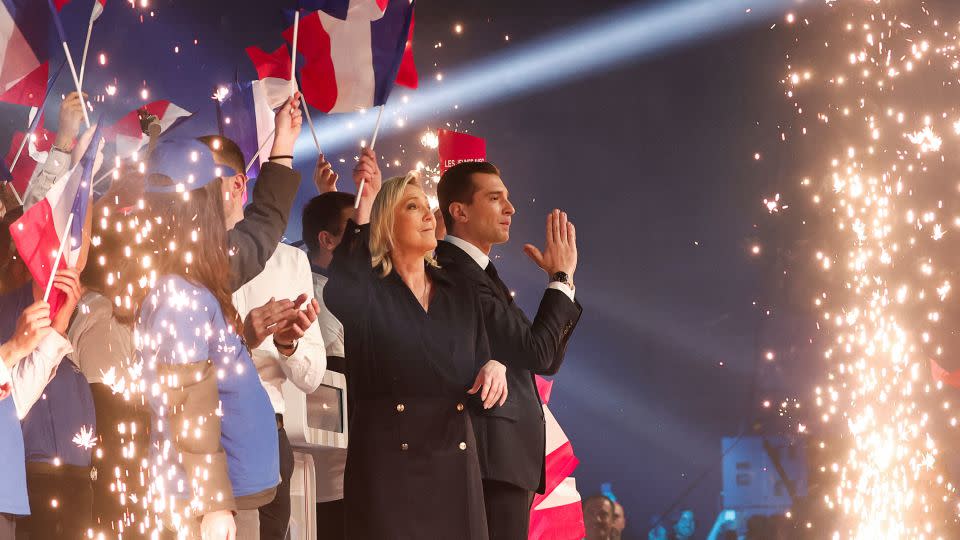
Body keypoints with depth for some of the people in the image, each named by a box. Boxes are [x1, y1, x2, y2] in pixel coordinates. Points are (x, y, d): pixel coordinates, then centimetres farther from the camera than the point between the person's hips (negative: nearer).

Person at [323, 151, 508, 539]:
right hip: (387, 464, -4)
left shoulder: (460, 294, 13)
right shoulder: (368, 291, -1)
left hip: (454, 465, 5)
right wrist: (363, 206, -28)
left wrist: (493, 372, -9)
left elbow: (479, 383, 15)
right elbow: (338, 294, -27)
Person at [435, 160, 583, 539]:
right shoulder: (455, 274, -13)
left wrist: (562, 281, 8)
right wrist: (561, 278, -5)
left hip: (507, 458, 11)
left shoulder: (480, 275, 20)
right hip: (492, 463, -11)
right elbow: (536, 351, -17)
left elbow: (547, 360, 18)